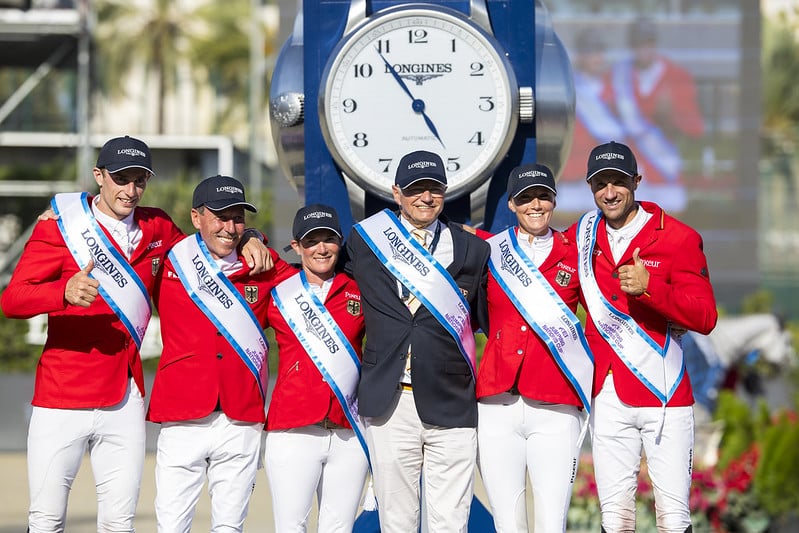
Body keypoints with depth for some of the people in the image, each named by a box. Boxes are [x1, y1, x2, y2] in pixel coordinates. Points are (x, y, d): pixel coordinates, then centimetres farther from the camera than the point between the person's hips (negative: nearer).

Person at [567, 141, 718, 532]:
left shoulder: (677, 238, -4)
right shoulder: (581, 236, 9)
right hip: (608, 397, 4)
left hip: (665, 396, -3)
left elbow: (705, 318, -10)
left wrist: (649, 286, -24)